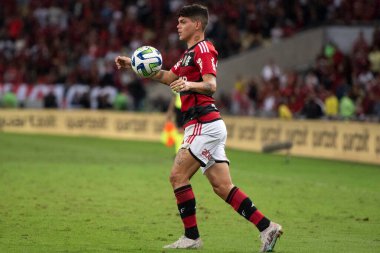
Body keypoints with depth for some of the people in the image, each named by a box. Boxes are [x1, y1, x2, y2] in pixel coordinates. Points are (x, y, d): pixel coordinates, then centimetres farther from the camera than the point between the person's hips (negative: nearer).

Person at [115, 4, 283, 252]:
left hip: (205, 125, -10)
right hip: (207, 126, 10)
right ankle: (267, 227, 1)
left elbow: (211, 85, -20)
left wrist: (190, 85, -40)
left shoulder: (203, 48, -8)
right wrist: (134, 64, 25)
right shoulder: (191, 52, 23)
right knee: (223, 186, 4)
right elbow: (169, 76, 33)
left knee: (178, 175, -9)